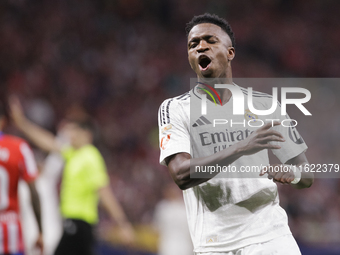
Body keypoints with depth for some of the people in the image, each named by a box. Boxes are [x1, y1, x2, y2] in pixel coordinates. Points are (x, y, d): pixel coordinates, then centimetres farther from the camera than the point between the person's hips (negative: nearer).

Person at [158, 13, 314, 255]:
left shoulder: (264, 105, 11)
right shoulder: (175, 109, 4)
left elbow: (308, 175, 13)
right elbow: (181, 174, -13)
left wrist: (291, 174, -11)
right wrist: (242, 148, -23)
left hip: (270, 235, 1)